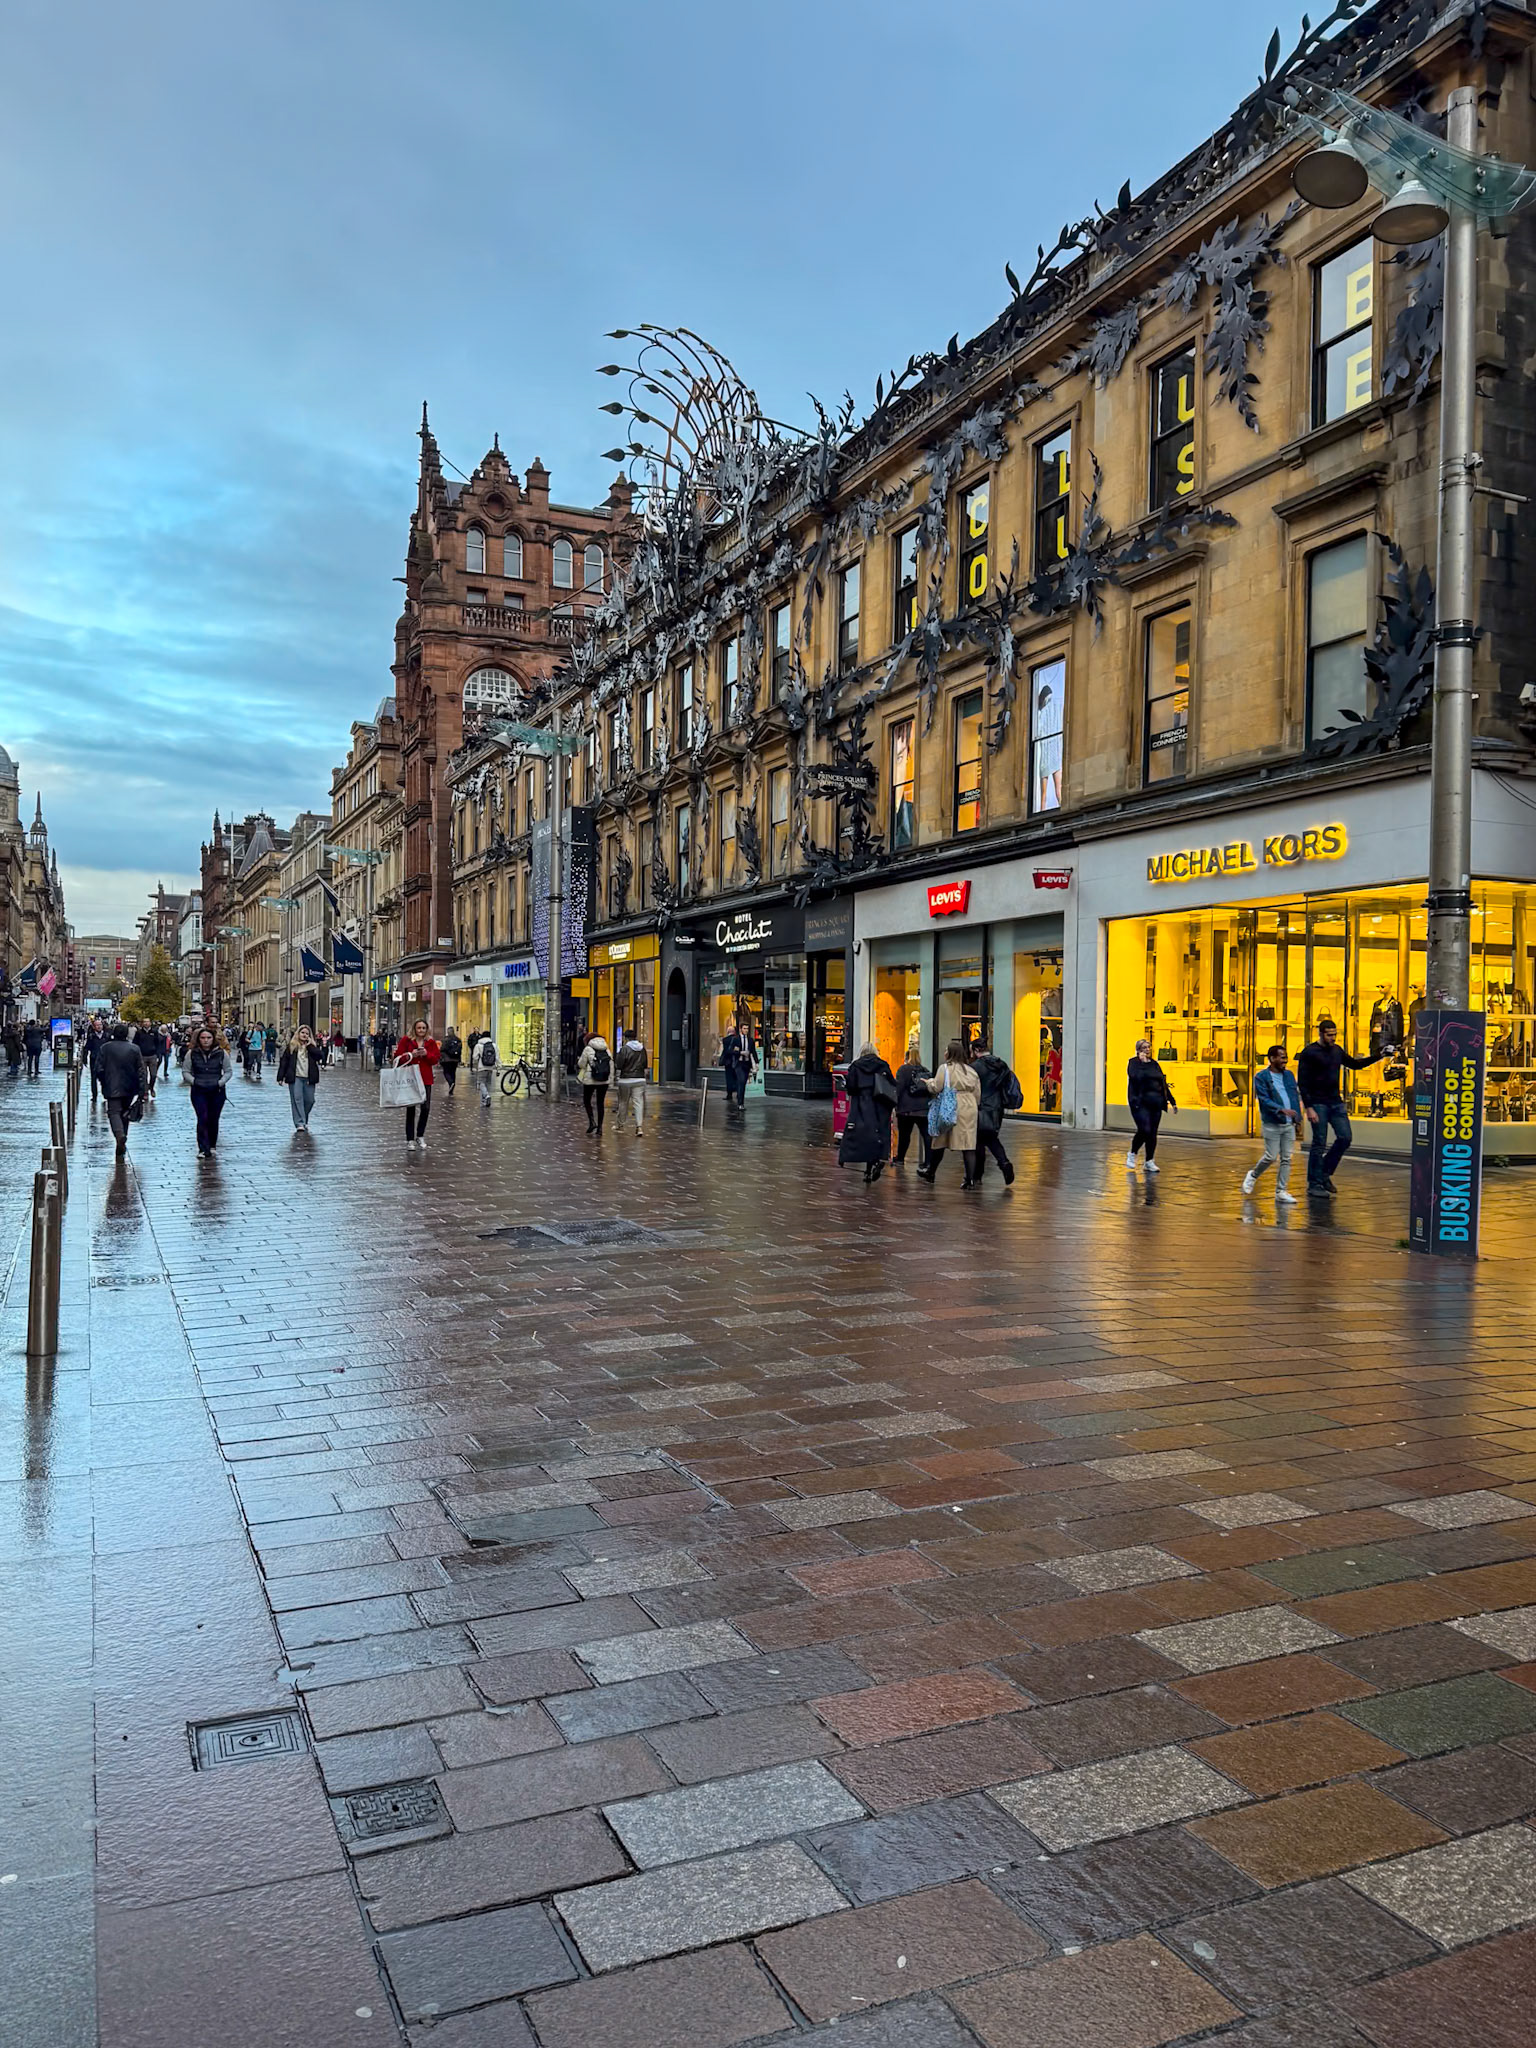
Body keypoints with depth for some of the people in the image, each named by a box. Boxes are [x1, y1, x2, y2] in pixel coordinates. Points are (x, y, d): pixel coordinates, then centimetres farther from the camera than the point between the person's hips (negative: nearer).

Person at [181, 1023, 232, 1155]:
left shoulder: (222, 1053, -2)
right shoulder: (191, 1053, -2)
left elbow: (228, 1071, 4)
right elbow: (185, 1071, 4)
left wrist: (220, 1082, -10)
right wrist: (193, 1081, -11)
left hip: (217, 1091, 1)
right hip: (198, 1091, -1)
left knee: (213, 1120, 8)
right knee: (202, 1119, -9)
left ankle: (212, 1146, 25)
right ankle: (203, 1149, -8)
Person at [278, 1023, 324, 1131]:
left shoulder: (312, 1046, 11)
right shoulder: (291, 1046, 6)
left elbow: (319, 1056, -7)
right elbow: (284, 1061, 5)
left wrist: (310, 1045, -9)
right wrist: (281, 1077, 0)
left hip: (309, 1078, 2)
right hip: (295, 1078, -2)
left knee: (309, 1100, 5)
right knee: (297, 1099, -8)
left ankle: (304, 1121, 26)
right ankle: (299, 1123, -10)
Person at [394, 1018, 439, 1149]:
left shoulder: (431, 1042, 8)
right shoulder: (406, 1040, 1)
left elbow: (436, 1059, 3)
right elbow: (398, 1057, -2)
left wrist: (426, 1054, -14)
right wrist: (410, 1055, -17)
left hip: (426, 1079, 2)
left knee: (426, 1108, -1)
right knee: (410, 1109, 3)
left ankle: (420, 1136, 19)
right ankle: (410, 1140, 11)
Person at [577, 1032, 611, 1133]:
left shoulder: (588, 1049, -7)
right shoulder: (606, 1049, 7)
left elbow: (581, 1064, -4)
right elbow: (611, 1065, 6)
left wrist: (578, 1063, 18)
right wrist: (610, 1078, 14)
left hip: (590, 1080, -4)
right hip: (604, 1080, 4)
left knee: (587, 1101, 12)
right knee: (600, 1103, 10)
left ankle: (592, 1121, -4)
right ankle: (599, 1127, 8)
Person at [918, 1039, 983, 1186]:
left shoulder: (945, 1068, -6)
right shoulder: (971, 1070, 10)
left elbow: (936, 1088, -10)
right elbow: (977, 1093, 11)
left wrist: (928, 1082, 10)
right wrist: (975, 1107, 23)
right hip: (969, 1110, 4)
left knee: (939, 1142, 11)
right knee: (968, 1144, 1)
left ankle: (930, 1174, 26)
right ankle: (971, 1179, -6)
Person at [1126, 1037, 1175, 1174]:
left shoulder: (1154, 1064, 17)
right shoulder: (1133, 1062, 0)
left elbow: (1163, 1084, 19)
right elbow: (1135, 1077, -19)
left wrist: (1172, 1101, 17)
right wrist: (1142, 1062, -15)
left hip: (1156, 1103, 6)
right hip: (1140, 1102, -6)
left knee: (1153, 1133, 4)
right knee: (1144, 1130, -16)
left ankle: (1150, 1161, 13)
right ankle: (1132, 1154, 8)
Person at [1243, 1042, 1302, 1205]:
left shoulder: (1289, 1075, 11)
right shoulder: (1261, 1077, -6)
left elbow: (1295, 1097, 15)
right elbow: (1264, 1099, -15)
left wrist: (1298, 1119, 11)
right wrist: (1282, 1110, -26)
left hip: (1289, 1124, 5)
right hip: (1272, 1124, -5)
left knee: (1286, 1159, 4)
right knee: (1271, 1157, -3)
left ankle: (1281, 1191, 10)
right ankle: (1253, 1175, 23)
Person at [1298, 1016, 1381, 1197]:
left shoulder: (1337, 1050, 11)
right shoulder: (1309, 1053, -9)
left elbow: (1355, 1064, 27)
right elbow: (1302, 1082, -12)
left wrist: (1378, 1056, 15)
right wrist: (1308, 1108, -18)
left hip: (1336, 1102, 7)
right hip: (1318, 1104, -6)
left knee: (1345, 1138, 1)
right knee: (1319, 1144, -5)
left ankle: (1325, 1173, 18)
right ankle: (1314, 1184, 5)